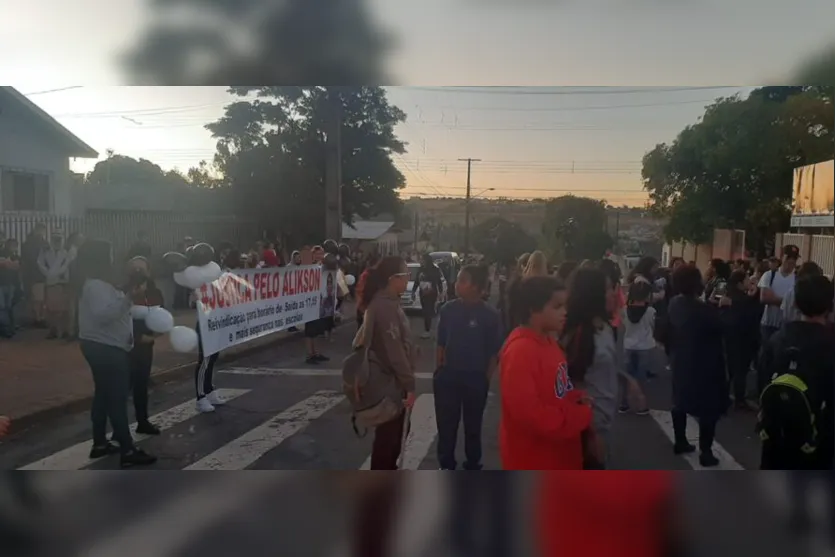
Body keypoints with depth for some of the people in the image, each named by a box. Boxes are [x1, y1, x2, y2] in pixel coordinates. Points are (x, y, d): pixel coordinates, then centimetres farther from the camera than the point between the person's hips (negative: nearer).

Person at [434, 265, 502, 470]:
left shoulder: (490, 315, -12)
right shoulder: (449, 310, -4)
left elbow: (494, 352, -5)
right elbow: (441, 343, 6)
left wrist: (486, 379, -6)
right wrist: (441, 368, 2)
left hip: (475, 378, -2)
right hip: (448, 376, 2)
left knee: (472, 425, 15)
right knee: (446, 423, 10)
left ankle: (472, 466, 32)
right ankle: (446, 465, 28)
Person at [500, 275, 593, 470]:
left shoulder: (548, 341, 5)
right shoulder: (520, 351, -26)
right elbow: (529, 413, -30)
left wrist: (578, 398, -2)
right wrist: (582, 415, -19)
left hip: (556, 456, 10)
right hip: (532, 461, -10)